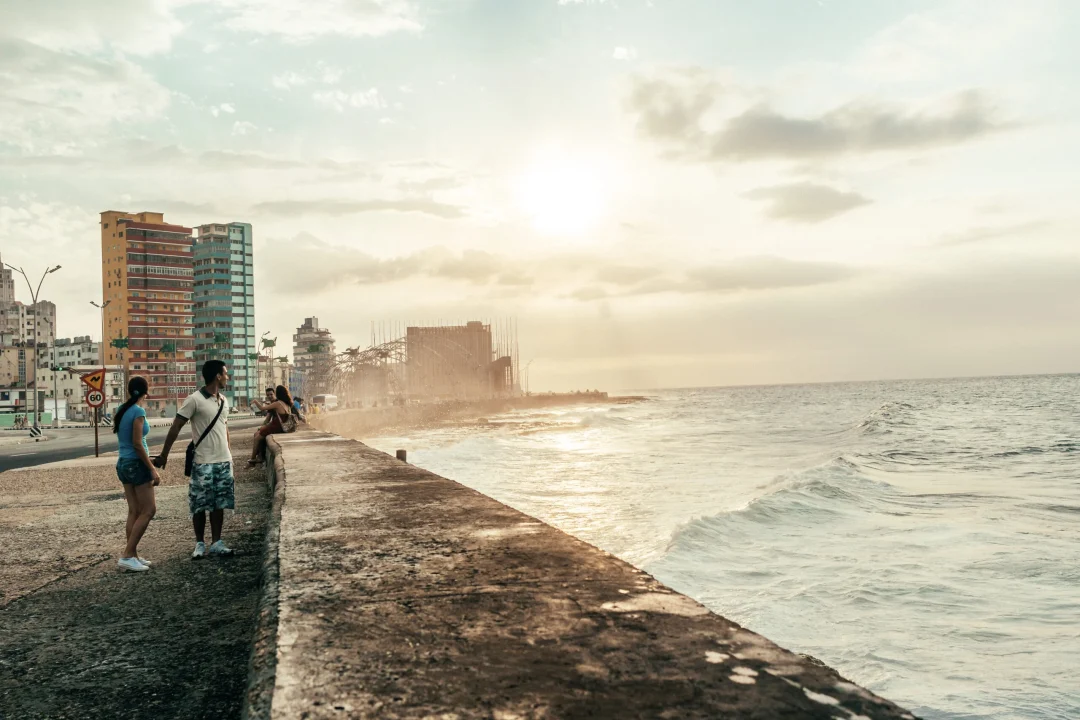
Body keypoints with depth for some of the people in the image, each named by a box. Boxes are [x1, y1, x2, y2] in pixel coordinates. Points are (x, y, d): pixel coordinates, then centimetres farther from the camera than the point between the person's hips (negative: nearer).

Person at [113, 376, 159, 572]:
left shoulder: (121, 409, 8)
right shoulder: (138, 411, -15)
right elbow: (137, 444, -18)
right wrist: (153, 469, -16)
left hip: (123, 463, 9)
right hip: (137, 463, -8)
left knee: (134, 511, 12)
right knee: (148, 510, -2)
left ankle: (132, 555, 14)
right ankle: (127, 555, -4)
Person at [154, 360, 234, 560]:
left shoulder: (223, 400, 10)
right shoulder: (195, 399, -12)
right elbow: (176, 427, -11)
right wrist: (164, 455, -11)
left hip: (224, 461, 6)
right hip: (203, 462, -6)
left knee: (219, 503, 9)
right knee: (200, 505, 3)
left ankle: (216, 543, 16)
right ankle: (200, 543, 15)